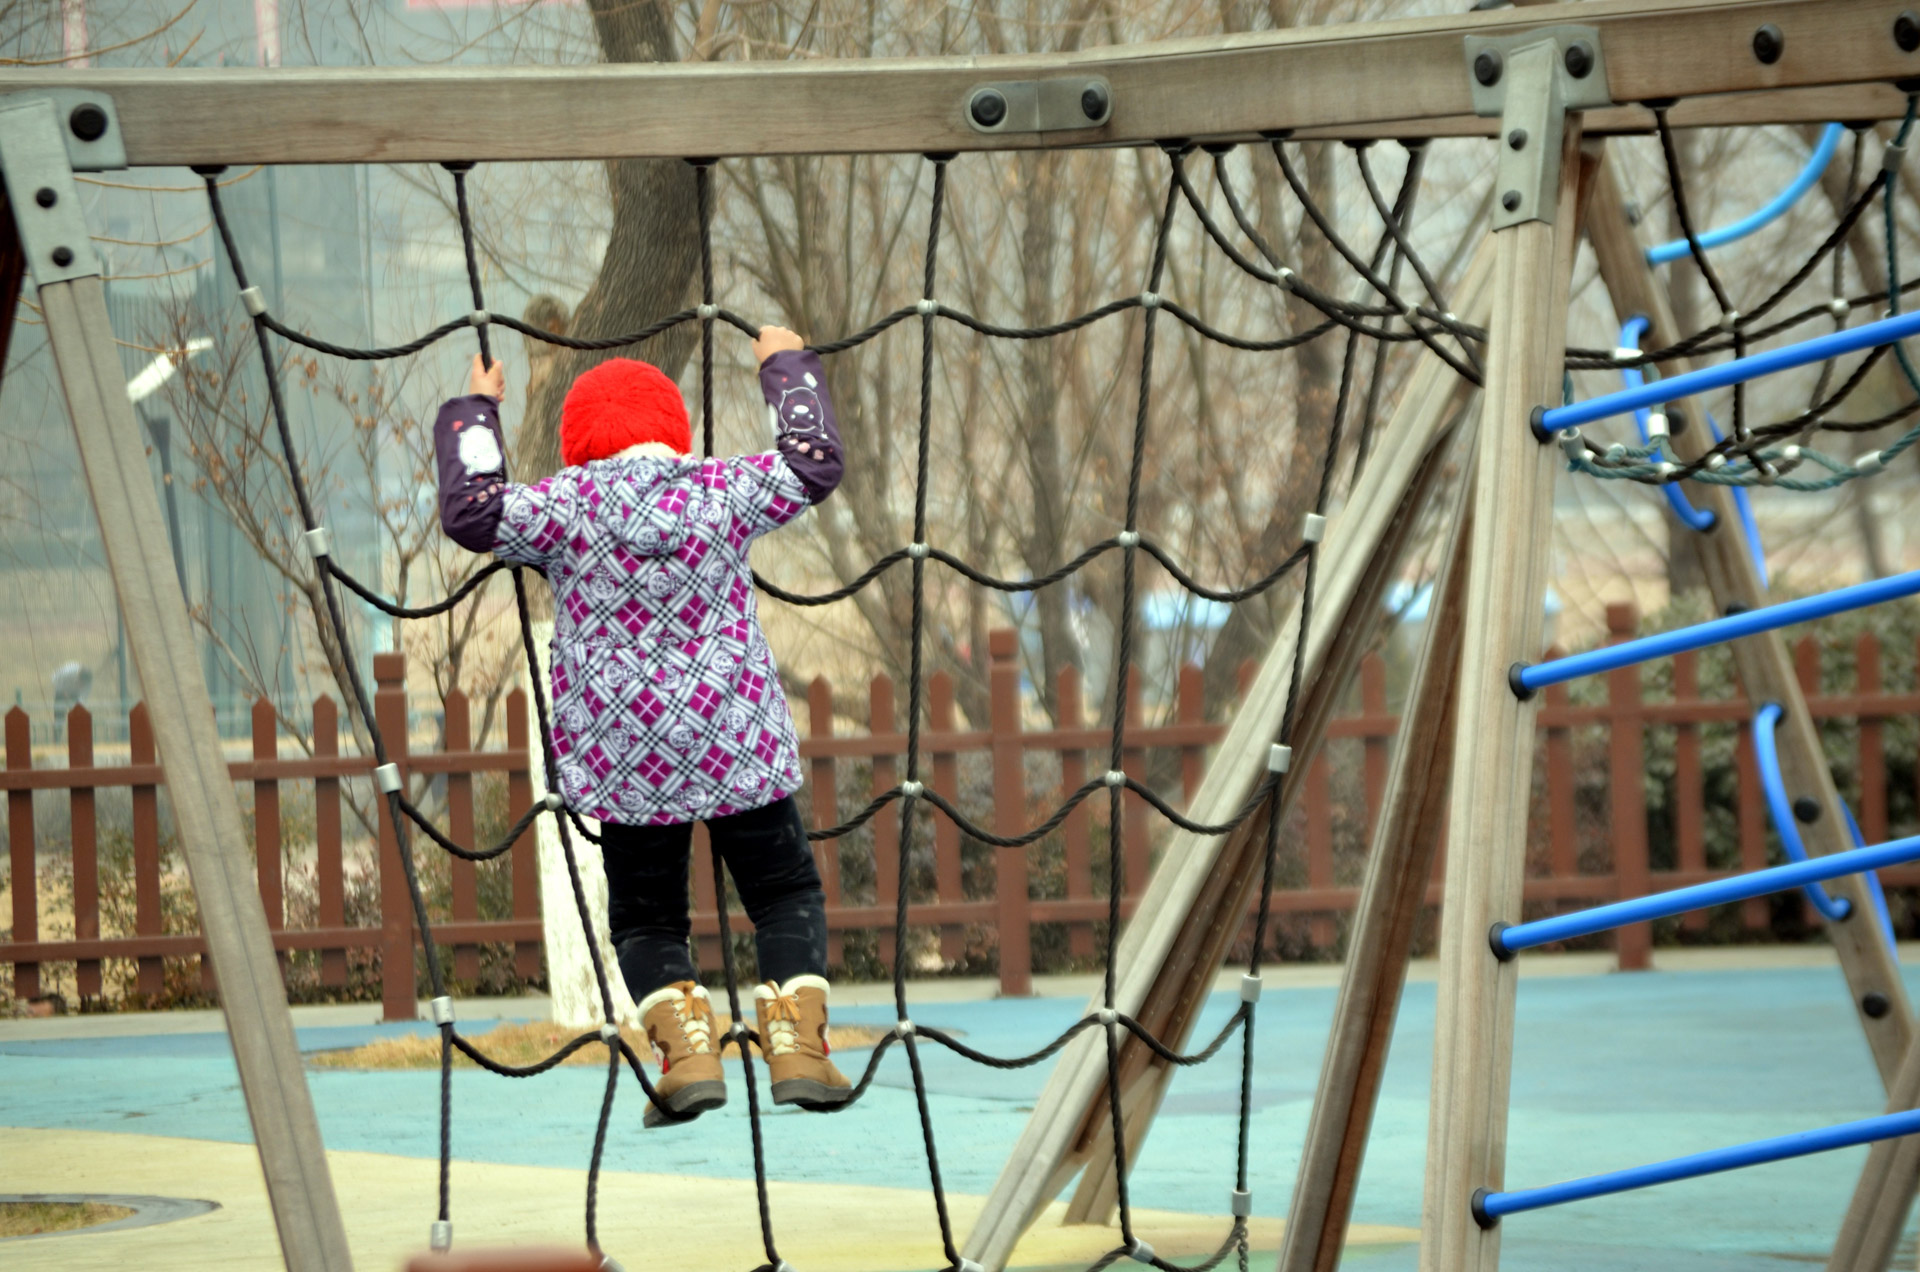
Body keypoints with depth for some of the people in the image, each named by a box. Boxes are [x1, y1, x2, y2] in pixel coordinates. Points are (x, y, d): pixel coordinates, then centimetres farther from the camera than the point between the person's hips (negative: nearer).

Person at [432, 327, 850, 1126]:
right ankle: (797, 1042, -4)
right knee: (786, 894, 13)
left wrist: (474, 412, 13)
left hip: (623, 753, -1)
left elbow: (469, 511, -1)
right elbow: (815, 463, 12)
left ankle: (687, 1049, -8)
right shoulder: (724, 491, -2)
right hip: (739, 747, 1)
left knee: (644, 917, 12)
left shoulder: (569, 506, -7)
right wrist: (787, 367, 27)